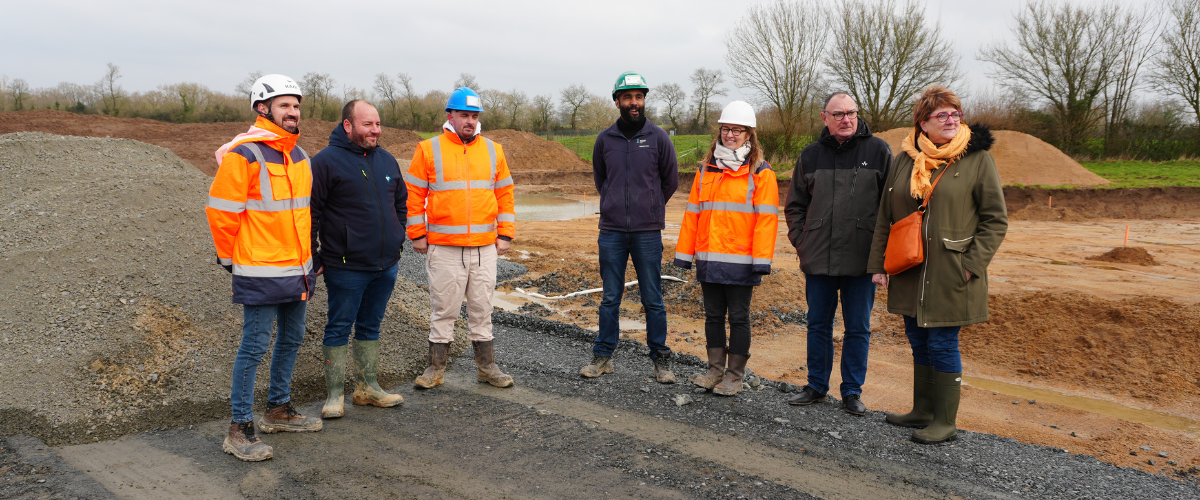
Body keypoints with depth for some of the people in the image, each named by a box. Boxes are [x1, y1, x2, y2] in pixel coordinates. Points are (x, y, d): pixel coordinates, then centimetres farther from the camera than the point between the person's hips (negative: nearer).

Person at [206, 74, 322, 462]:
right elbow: (220, 210, -12)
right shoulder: (243, 154, -14)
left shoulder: (299, 156, 12)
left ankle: (278, 410, 33)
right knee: (255, 346, -4)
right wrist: (231, 258, -4)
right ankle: (239, 430, 6)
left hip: (298, 268, 8)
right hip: (260, 272, -8)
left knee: (291, 339, 17)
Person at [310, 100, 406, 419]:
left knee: (370, 327, 15)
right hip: (345, 267, -6)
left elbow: (401, 202, 22)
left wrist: (397, 240, 15)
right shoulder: (326, 161, -9)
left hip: (386, 265, 6)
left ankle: (367, 387, 25)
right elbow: (310, 213, -10)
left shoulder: (387, 160, 11)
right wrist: (313, 259, -10)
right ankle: (334, 395, 11)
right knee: (339, 329, 3)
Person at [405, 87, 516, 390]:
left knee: (482, 308, 9)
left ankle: (487, 367, 19)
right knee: (443, 308, 4)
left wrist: (505, 234, 6)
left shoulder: (493, 151, 9)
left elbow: (504, 194, 12)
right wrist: (417, 235, -2)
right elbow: (414, 194, 2)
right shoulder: (429, 150, 0)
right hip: (443, 248, -2)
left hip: (485, 247, 3)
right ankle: (436, 368, 16)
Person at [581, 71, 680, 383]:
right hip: (611, 231, 2)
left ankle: (660, 360, 13)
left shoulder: (658, 138, 0)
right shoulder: (605, 140, 6)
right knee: (610, 298, 9)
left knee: (653, 300, 3)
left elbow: (670, 181, 10)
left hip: (648, 232, -2)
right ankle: (603, 356, 18)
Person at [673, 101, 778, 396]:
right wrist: (684, 255, 8)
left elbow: (766, 219, -8)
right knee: (713, 315, 11)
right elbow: (692, 214, 13)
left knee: (738, 317, 4)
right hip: (708, 259, 5)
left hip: (740, 261, -4)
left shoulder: (760, 173, -2)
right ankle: (715, 370, 22)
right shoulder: (707, 170, 12)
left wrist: (761, 262, -15)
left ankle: (735, 375, 13)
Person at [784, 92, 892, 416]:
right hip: (818, 260, 2)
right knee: (818, 325, 12)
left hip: (862, 261, -2)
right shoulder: (811, 155, 7)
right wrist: (800, 241, 5)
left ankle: (852, 392, 20)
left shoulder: (878, 151, 0)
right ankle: (816, 386, 26)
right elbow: (795, 205, 16)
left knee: (858, 329, 7)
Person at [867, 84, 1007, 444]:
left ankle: (945, 421, 12)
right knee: (919, 342, 14)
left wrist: (972, 263, -11)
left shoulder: (978, 158, -4)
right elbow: (885, 216, 12)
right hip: (909, 273, 5)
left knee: (943, 344, -1)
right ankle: (923, 410, 29)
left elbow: (996, 219, -3)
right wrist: (879, 263, 8)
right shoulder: (905, 160, 7)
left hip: (950, 275, -5)